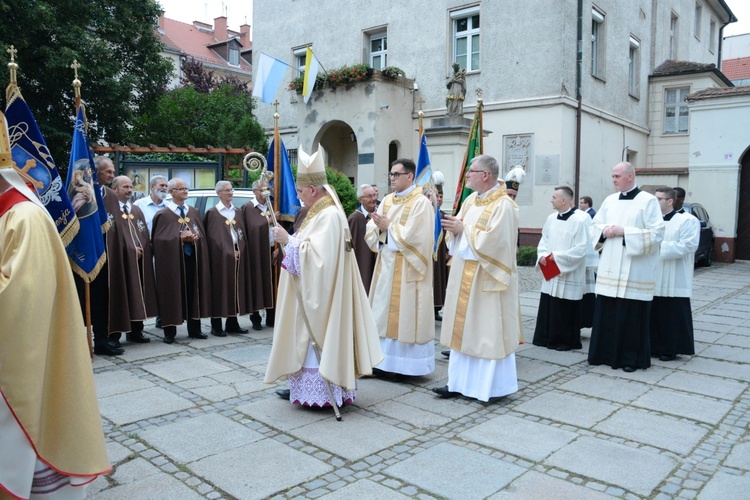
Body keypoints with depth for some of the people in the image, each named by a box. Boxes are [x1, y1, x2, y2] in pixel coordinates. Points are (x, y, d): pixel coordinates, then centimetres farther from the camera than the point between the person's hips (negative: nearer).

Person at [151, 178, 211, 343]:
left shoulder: (194, 212, 14)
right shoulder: (163, 215, -2)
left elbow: (202, 234, 12)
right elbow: (158, 239, -8)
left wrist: (195, 237, -11)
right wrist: (180, 238, -18)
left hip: (193, 258, 4)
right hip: (173, 260, -4)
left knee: (193, 293, 7)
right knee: (172, 295, 1)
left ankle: (194, 329, 17)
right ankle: (169, 332, 10)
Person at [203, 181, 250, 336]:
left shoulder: (236, 212, 14)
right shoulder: (212, 212, -2)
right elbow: (208, 236, -5)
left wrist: (240, 250, 3)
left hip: (237, 255, 5)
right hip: (220, 256, -5)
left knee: (235, 288, 8)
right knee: (219, 289, -2)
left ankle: (232, 323, 17)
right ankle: (216, 326, 5)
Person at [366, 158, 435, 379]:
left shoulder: (421, 202, -9)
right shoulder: (387, 201, 13)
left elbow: (412, 236, -18)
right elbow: (371, 232, 9)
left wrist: (388, 226, -10)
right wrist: (380, 228, -12)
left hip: (407, 268, -7)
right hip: (386, 265, 7)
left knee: (405, 312, -2)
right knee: (384, 312, 9)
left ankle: (406, 363, 7)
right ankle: (384, 360, 17)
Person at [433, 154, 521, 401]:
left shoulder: (503, 205, -13)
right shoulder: (471, 200, 12)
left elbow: (492, 240, -23)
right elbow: (458, 234, 15)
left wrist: (464, 229, -14)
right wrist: (453, 228, -7)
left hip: (487, 277, -8)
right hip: (464, 274, 8)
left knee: (489, 331, 1)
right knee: (462, 328, 11)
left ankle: (494, 386, 14)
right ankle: (459, 382, 20)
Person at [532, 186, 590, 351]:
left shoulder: (581, 219, -14)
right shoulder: (551, 218, 8)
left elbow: (582, 248, -17)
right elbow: (544, 240, 15)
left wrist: (558, 256, -17)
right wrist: (542, 255, -5)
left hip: (569, 275, -7)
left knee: (566, 311, 2)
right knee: (548, 307, 11)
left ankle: (567, 341, 16)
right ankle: (548, 338, 23)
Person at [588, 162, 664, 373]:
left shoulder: (648, 201, -4)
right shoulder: (610, 200, 12)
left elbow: (656, 233, -12)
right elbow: (595, 226, 17)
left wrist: (625, 232, -17)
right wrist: (604, 230, -5)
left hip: (634, 272, -5)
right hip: (609, 269, 5)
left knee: (632, 315, 0)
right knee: (607, 313, 8)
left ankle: (631, 357, 13)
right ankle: (607, 353, 20)